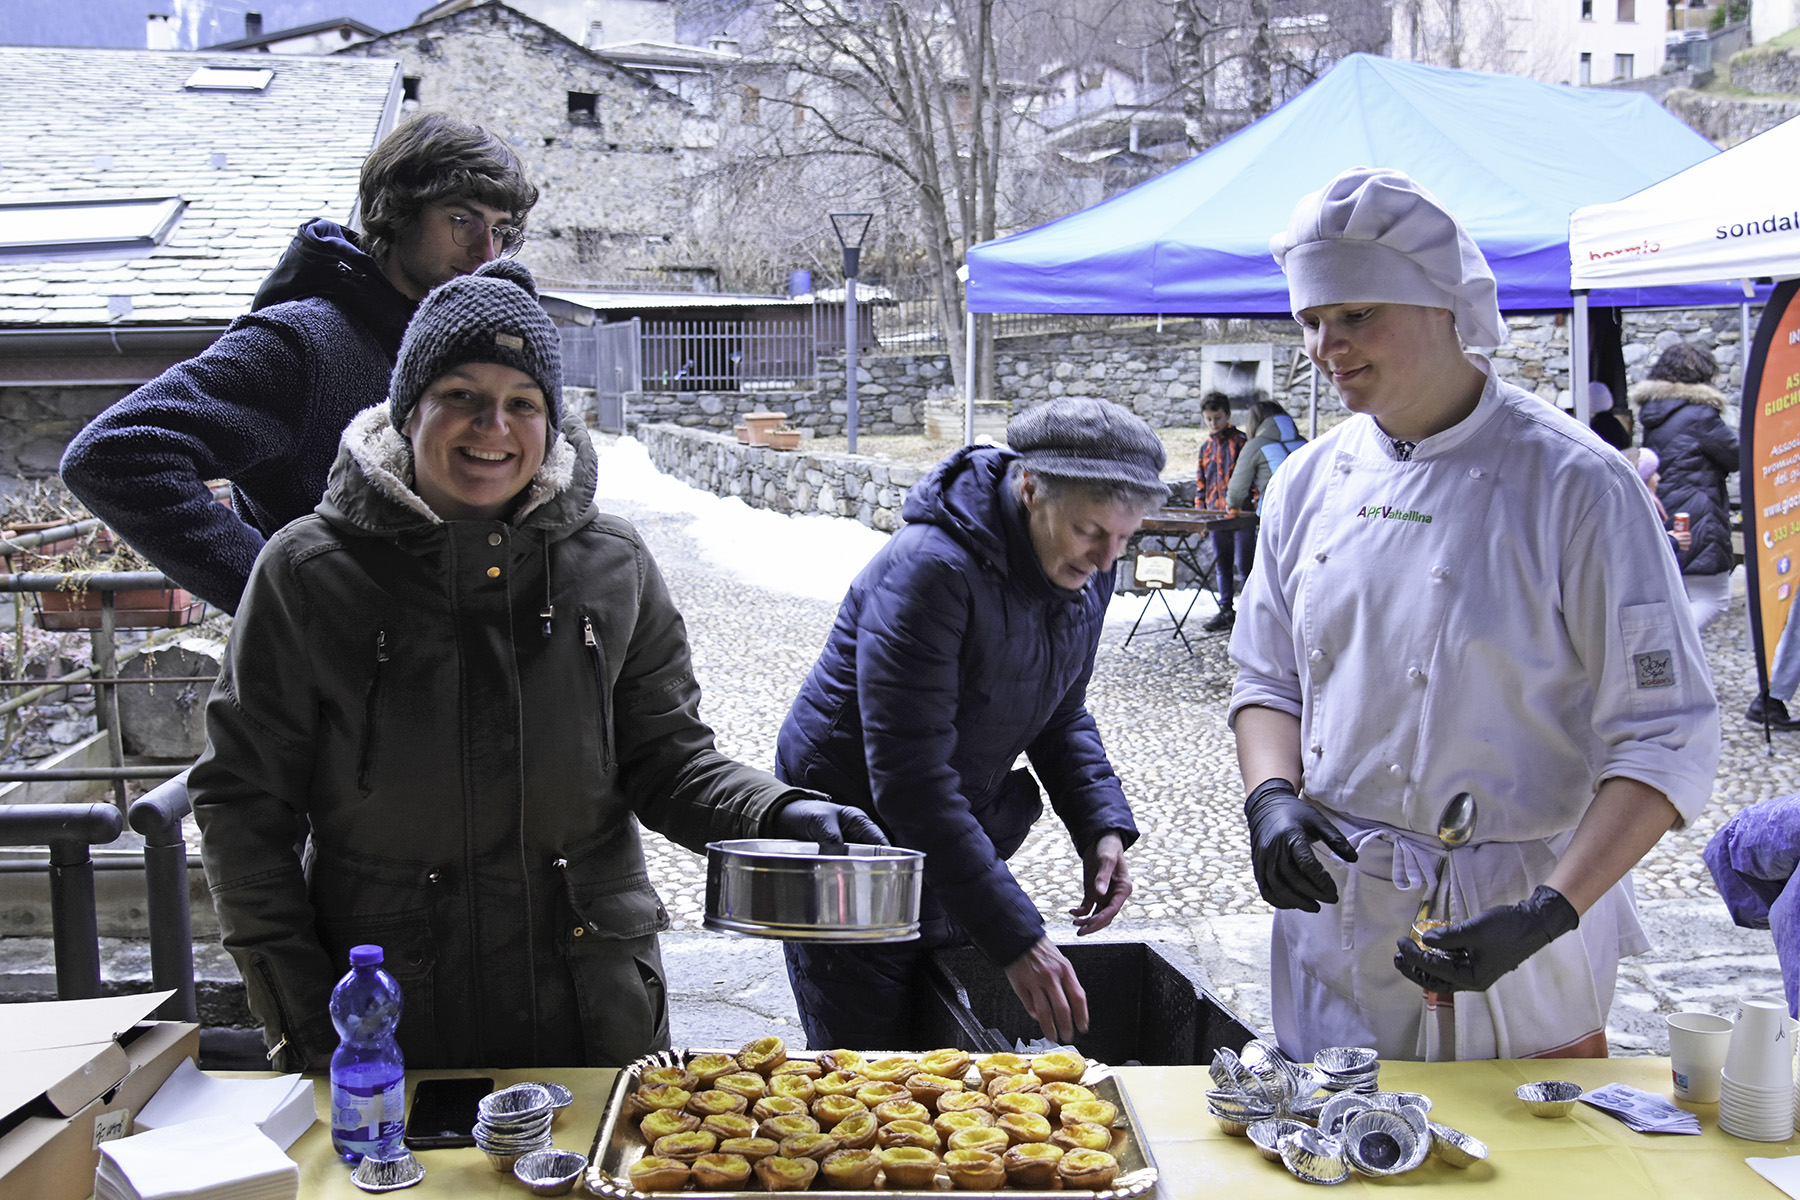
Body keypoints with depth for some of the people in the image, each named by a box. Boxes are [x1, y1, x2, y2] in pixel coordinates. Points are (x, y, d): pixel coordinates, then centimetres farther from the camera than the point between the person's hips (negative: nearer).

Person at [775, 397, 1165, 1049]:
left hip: (961, 838, 7)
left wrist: (1102, 826, -6)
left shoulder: (1085, 570, -5)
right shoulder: (929, 569, -30)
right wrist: (1015, 939, -33)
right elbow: (909, 783, -32)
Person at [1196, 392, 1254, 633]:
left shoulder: (1241, 441, -3)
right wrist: (1200, 510, 13)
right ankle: (1226, 611, 17)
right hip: (1216, 514, 6)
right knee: (1222, 565, 10)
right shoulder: (1206, 447, 15)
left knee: (1244, 563, -6)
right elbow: (1201, 481, 20)